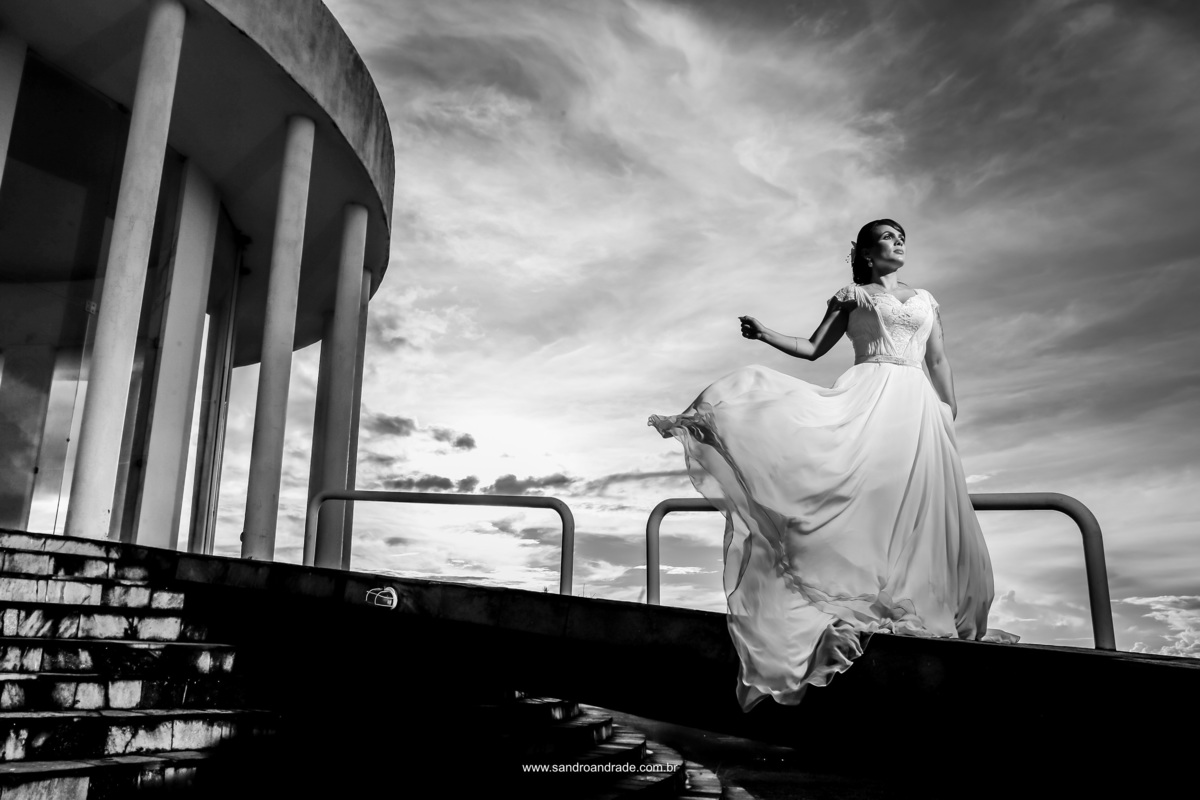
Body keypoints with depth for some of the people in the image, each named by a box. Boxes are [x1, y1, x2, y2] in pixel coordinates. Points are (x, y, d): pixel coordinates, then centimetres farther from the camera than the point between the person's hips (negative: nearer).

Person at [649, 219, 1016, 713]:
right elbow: (812, 349, 5)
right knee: (868, 492, -16)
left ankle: (918, 607, 1)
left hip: (917, 406, 4)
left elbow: (939, 362, 20)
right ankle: (860, 600, -14)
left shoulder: (925, 299, 23)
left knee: (918, 505, -3)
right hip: (869, 399, -4)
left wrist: (950, 414, 11)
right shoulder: (851, 297, 12)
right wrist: (766, 334, -10)